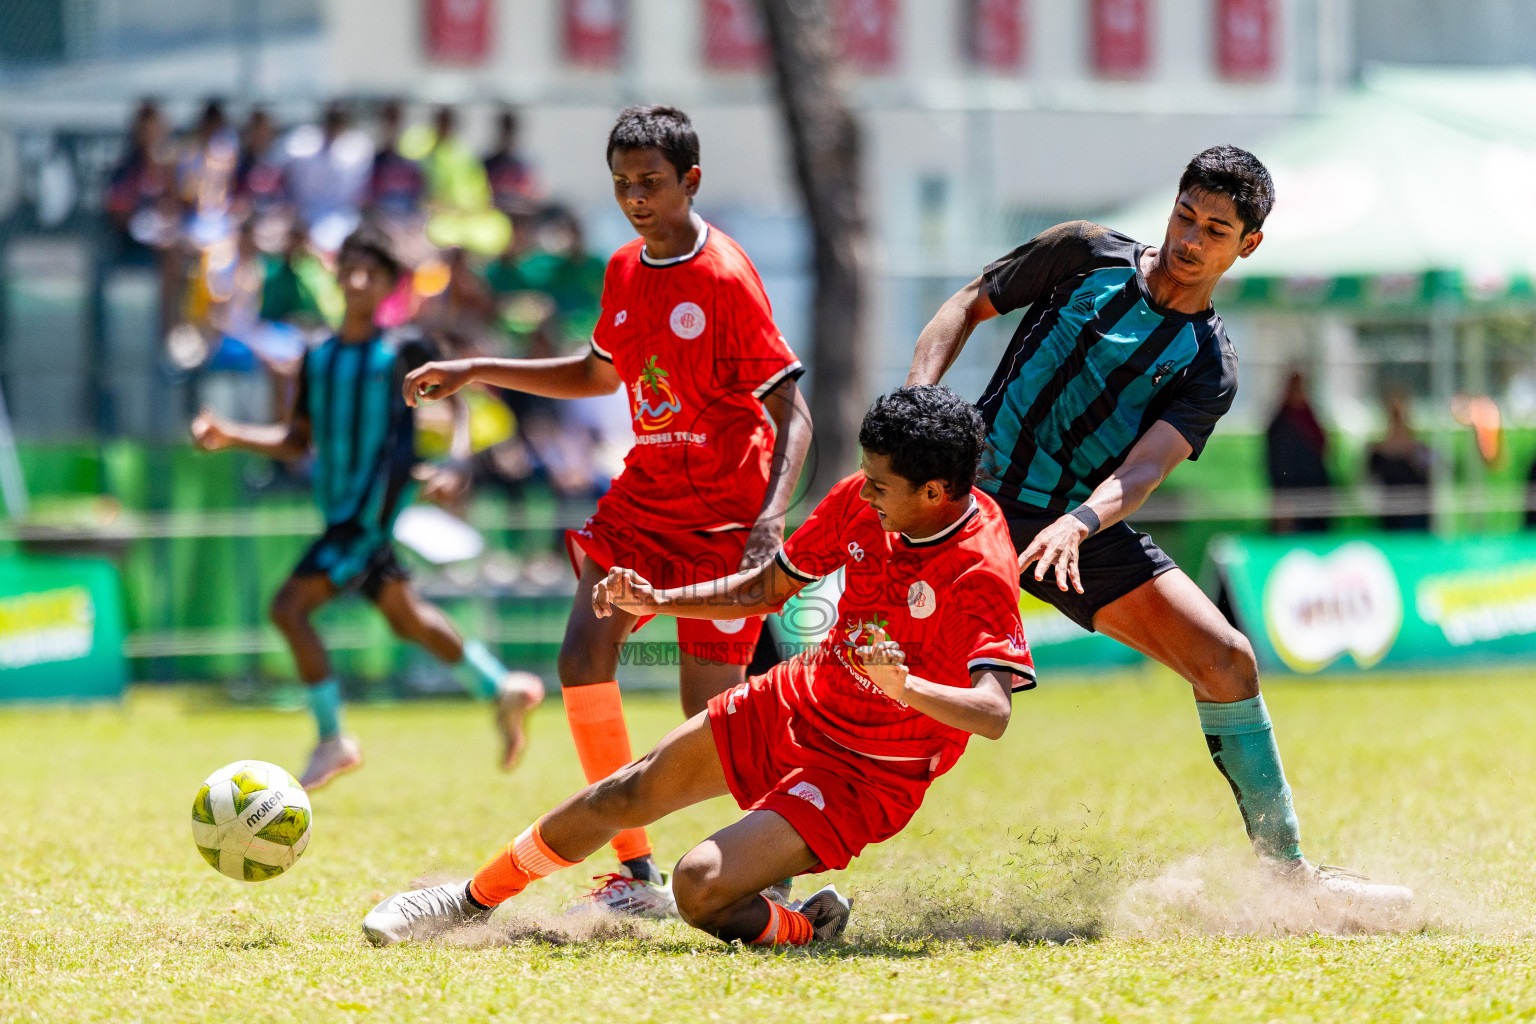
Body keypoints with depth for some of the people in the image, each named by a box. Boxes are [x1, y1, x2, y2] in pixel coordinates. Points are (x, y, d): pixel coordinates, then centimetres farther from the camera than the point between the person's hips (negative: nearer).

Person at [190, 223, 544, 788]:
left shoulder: (406, 352, -5)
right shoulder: (318, 358, 11)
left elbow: (459, 412, -1)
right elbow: (298, 440, 16)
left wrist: (452, 470, -17)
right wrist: (232, 437, 3)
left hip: (374, 512, -7)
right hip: (341, 511, 7)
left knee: (290, 606, -15)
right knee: (406, 618, 17)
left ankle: (332, 741, -5)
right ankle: (503, 688, 34)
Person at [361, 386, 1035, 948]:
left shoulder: (981, 574, -28)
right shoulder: (863, 500, -6)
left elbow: (993, 713, -40)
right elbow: (769, 587, 9)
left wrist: (903, 686, -55)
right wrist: (657, 602, -1)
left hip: (869, 773, -7)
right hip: (799, 699, 7)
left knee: (700, 886, -23)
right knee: (625, 797, 13)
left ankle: (804, 931, 8)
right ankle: (474, 899, 33)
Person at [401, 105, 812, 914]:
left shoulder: (727, 280, -15)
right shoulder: (625, 272, 7)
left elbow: (791, 412, -16)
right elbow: (598, 375, 25)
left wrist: (771, 515, -30)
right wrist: (478, 371, 18)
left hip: (724, 514, -6)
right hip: (644, 496, 6)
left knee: (709, 709, -8)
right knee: (584, 657, -11)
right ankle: (636, 873, -5)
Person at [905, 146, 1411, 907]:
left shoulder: (1209, 367, 1)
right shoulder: (1085, 257, 1)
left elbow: (1141, 471, -14)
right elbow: (967, 308, 9)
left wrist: (1077, 525, -35)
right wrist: (918, 395, -11)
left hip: (1084, 531, 2)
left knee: (1225, 658, -6)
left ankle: (1286, 871, 8)